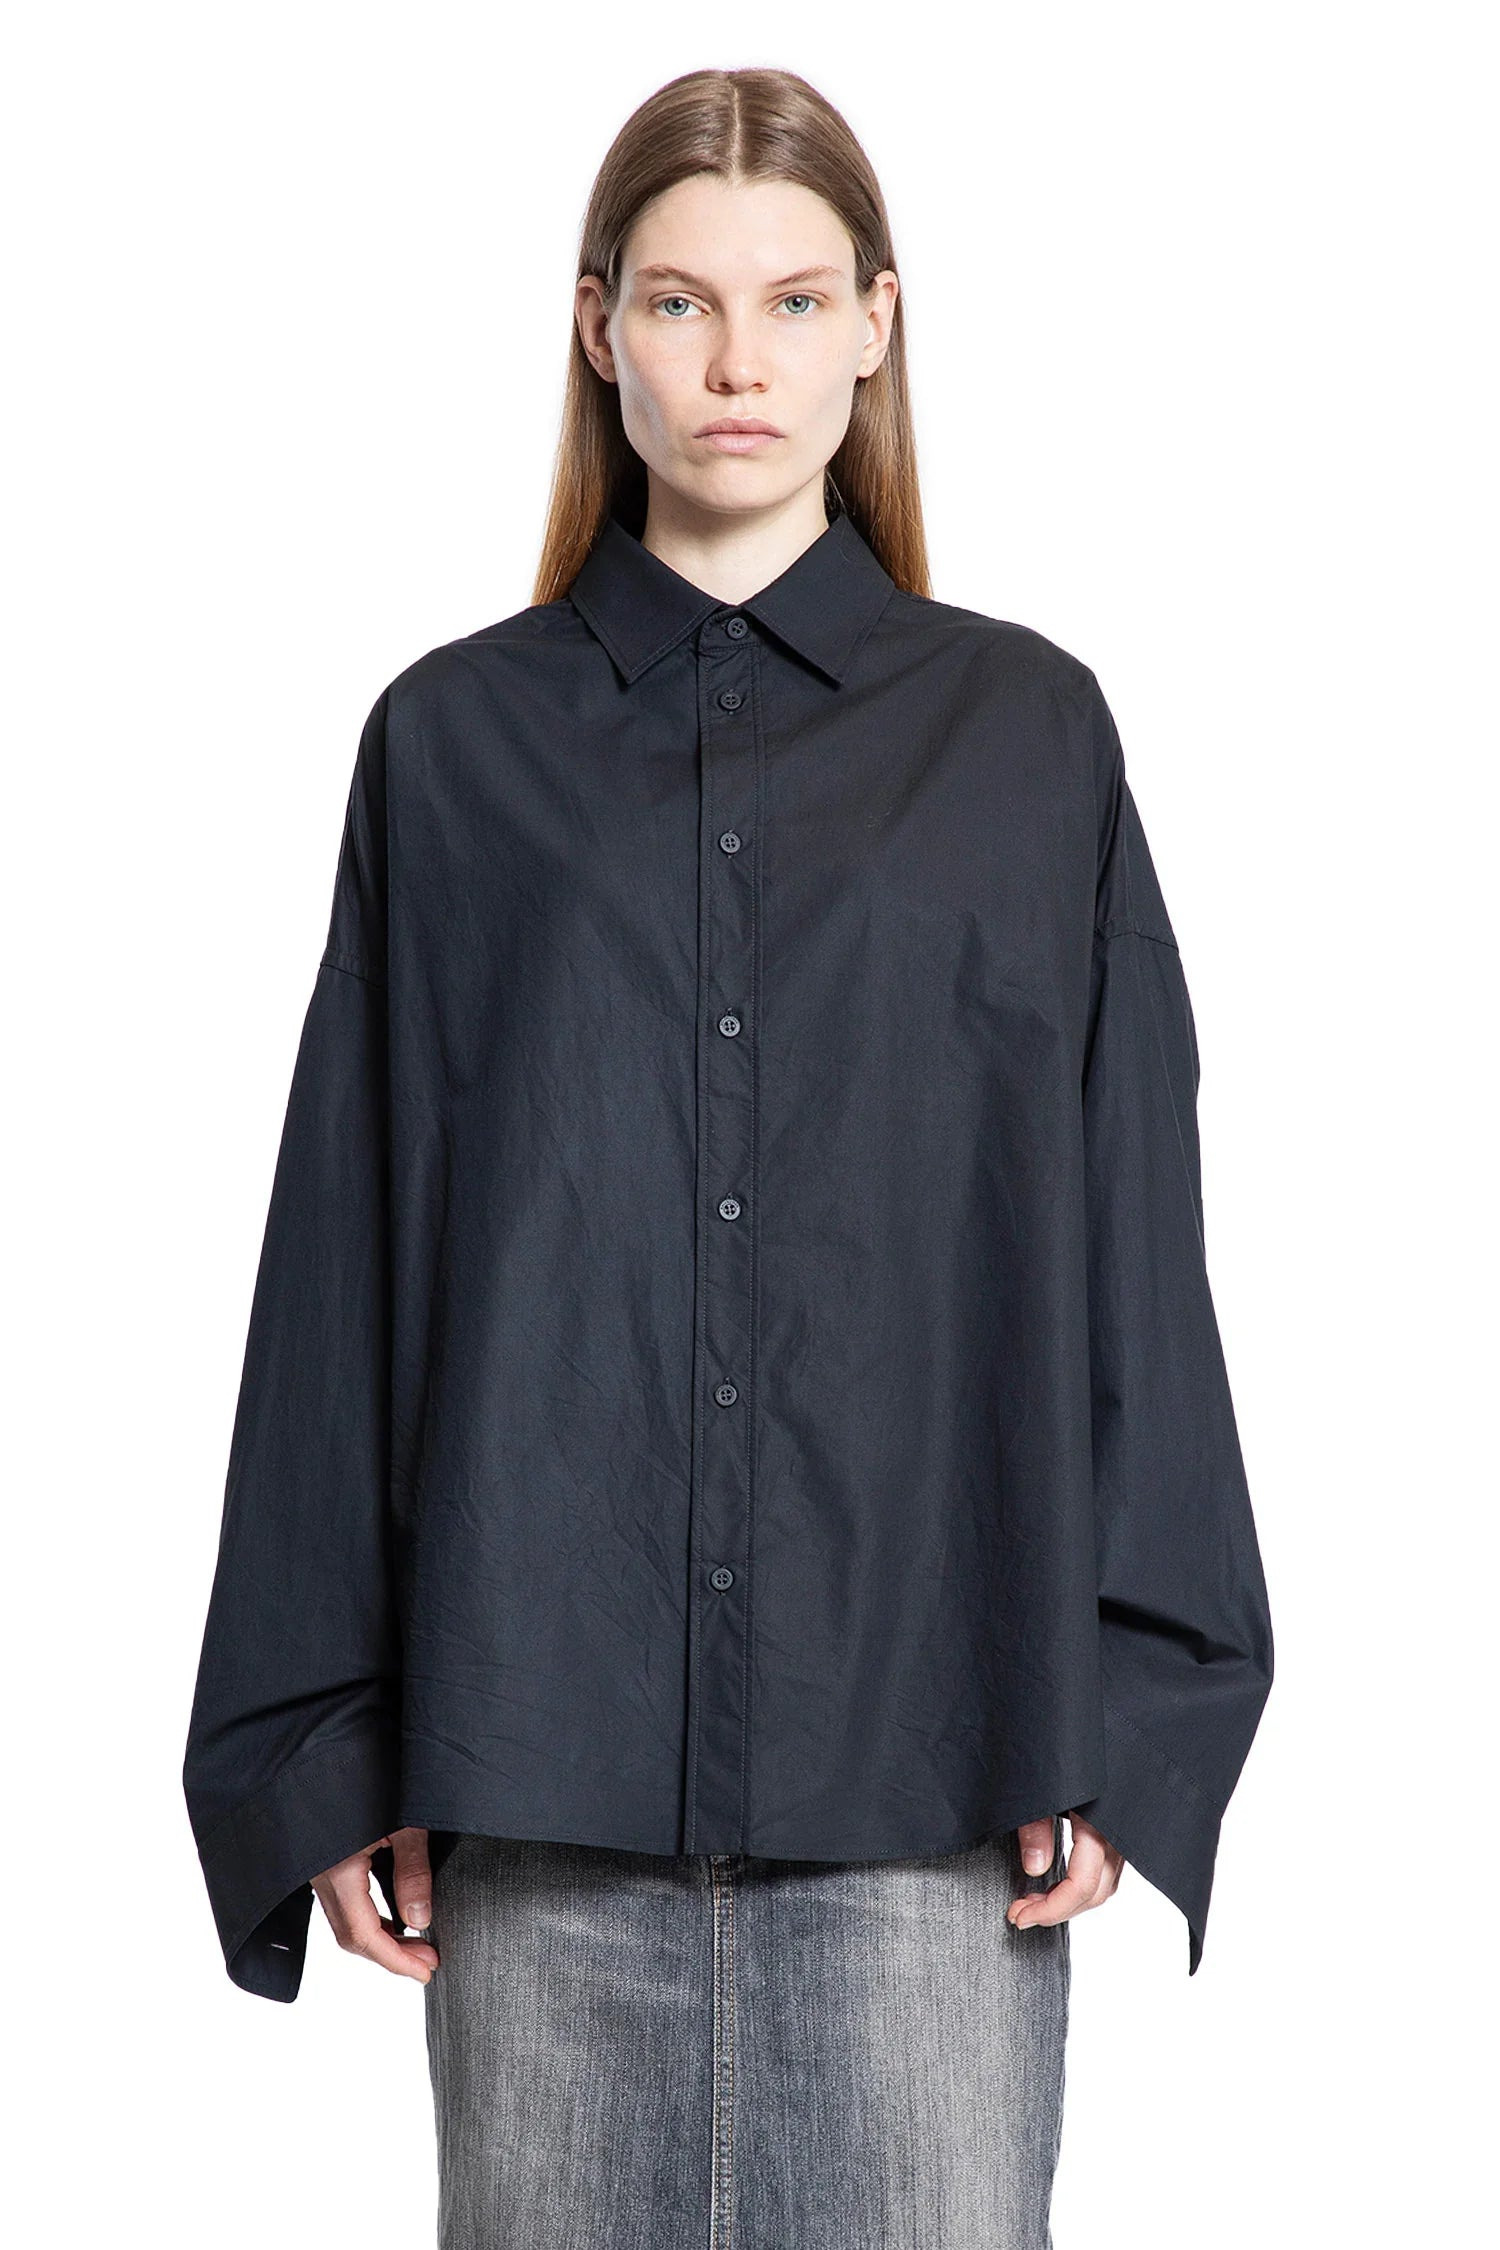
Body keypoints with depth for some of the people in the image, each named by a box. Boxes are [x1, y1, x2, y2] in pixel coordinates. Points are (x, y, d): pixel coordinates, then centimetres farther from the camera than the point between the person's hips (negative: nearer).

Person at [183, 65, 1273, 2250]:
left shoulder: (1024, 733, 7)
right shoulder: (457, 741, 8)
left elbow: (1133, 1242, 5)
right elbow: (346, 1257, 7)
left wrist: (1126, 1720, -1)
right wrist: (332, 1743, 3)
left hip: (928, 1751, 0)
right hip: (544, 1742, 1)